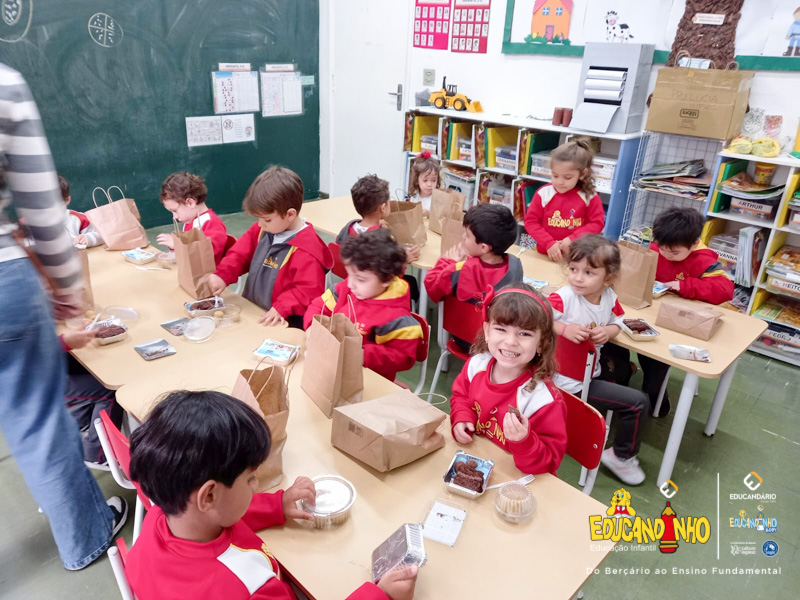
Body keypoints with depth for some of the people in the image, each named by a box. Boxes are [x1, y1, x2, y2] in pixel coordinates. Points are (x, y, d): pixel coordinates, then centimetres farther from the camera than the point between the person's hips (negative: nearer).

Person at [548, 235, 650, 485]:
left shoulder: (609, 297, -3)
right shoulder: (563, 298, -23)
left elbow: (616, 324, 13)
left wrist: (607, 332, -9)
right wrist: (564, 328, -37)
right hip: (571, 382, -7)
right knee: (637, 403, -6)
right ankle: (623, 457, 17)